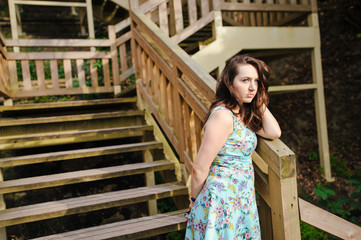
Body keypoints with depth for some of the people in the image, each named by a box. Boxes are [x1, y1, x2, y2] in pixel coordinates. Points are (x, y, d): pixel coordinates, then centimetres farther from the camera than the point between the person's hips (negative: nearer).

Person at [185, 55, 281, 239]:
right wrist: (195, 201, -7)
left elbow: (274, 133, -2)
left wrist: (259, 100, -3)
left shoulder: (243, 113, 6)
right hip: (222, 202, -8)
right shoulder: (223, 116, -23)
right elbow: (199, 170, -21)